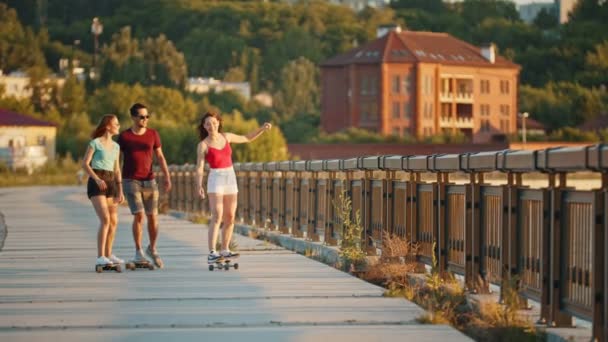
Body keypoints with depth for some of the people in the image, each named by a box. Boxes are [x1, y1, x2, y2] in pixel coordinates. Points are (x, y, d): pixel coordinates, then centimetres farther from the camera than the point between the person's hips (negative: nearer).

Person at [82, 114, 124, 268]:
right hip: (95, 183, -7)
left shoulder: (115, 146, 16)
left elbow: (117, 170, 17)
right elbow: (85, 164, -8)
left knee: (114, 221, 7)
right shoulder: (95, 143, -4)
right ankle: (100, 257, -17)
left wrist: (120, 191, 10)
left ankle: (108, 255, 22)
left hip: (110, 183, 7)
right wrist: (97, 179, -21)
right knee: (105, 220, -19)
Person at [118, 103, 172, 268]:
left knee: (153, 216, 1)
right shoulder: (124, 136, -3)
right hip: (130, 181, -3)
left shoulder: (153, 134, 4)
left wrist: (167, 177, -1)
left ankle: (152, 249, 22)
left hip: (149, 180, 3)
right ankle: (138, 252, 0)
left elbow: (160, 157, 9)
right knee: (139, 215, -13)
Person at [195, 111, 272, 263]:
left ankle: (224, 251, 22)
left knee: (230, 218, 8)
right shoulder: (202, 145, -8)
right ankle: (211, 254, -22)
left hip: (230, 178, 6)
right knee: (217, 217, -19)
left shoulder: (226, 136, 6)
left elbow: (247, 138, 19)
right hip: (215, 180, -5)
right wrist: (199, 186, -29)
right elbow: (199, 168, -14)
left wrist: (262, 128, 8)